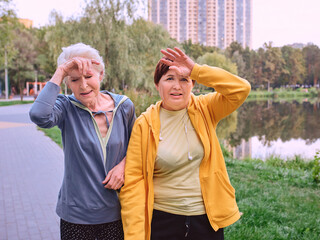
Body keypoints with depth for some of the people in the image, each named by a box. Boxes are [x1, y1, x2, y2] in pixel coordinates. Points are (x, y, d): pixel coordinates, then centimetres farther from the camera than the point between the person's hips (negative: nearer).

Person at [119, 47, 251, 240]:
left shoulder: (205, 110, -2)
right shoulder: (145, 124, -6)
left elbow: (241, 89, -17)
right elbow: (133, 182, -7)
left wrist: (195, 70, -22)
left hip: (207, 220, 1)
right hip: (162, 221, -1)